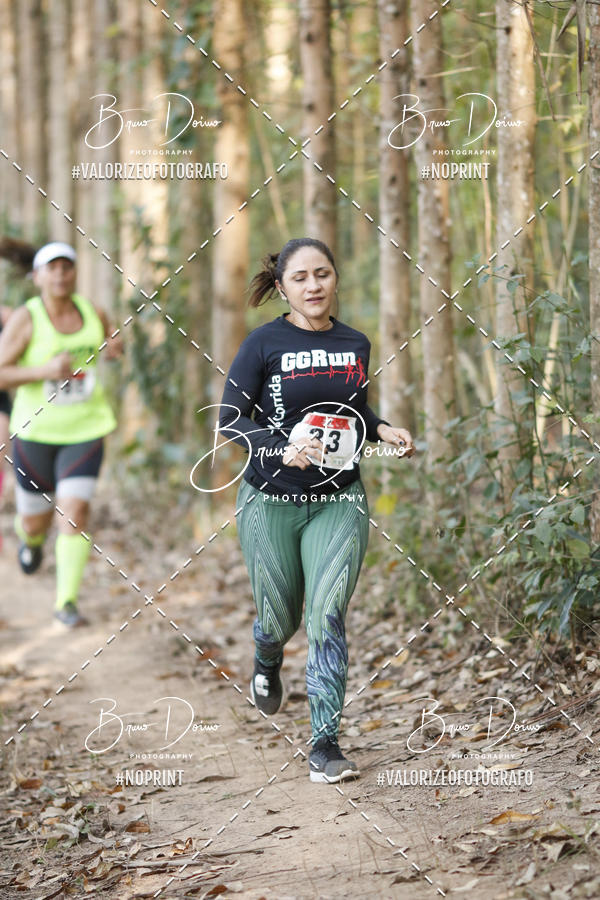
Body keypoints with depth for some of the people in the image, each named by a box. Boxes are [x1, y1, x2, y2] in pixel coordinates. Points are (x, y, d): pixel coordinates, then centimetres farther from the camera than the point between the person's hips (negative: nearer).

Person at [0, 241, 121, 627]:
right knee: (36, 520, 11)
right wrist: (43, 370, -26)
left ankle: (67, 600, -7)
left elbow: (111, 342, 23)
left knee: (76, 511, -15)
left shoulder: (93, 313, 1)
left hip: (86, 430, 1)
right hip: (36, 431, -1)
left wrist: (115, 347, -1)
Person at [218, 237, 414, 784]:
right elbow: (229, 420, -9)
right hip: (271, 501, -1)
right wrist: (282, 447, -24)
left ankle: (325, 745, -8)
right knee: (280, 618, 12)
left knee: (328, 616, -12)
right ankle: (267, 665, 51)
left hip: (339, 502, 2)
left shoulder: (356, 345, 6)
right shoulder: (264, 344, -7)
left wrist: (382, 430, 1)